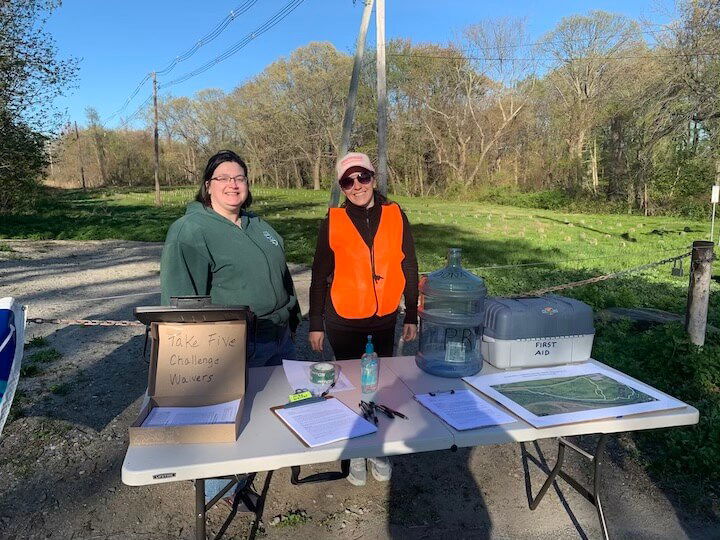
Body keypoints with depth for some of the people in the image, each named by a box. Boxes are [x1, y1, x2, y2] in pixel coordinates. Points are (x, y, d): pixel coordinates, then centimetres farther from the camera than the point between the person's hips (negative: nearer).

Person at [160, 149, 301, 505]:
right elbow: (181, 298, -18)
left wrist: (292, 317, 21)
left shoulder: (257, 226, 11)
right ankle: (220, 491, 34)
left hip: (280, 339, 8)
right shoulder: (190, 231, -14)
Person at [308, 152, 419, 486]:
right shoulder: (333, 221, -4)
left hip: (385, 321, 1)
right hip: (344, 323, -1)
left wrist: (412, 316, 6)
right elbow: (320, 276, 1)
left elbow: (409, 269, 5)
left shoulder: (395, 216, -1)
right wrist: (315, 324, 1)